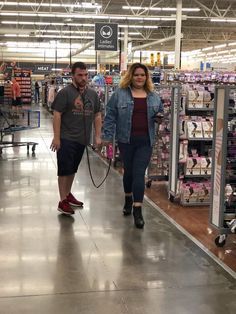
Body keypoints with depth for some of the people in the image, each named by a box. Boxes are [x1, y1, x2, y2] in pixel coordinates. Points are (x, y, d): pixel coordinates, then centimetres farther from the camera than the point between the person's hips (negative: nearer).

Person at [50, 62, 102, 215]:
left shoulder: (93, 94, 9)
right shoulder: (65, 93, -9)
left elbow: (97, 115, 14)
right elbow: (57, 115, -11)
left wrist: (98, 136, 8)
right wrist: (56, 137, -16)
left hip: (82, 139, 6)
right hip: (66, 139, -6)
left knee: (73, 168, 18)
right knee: (65, 169, -1)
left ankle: (68, 194, 34)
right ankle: (63, 201, 6)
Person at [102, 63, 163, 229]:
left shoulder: (154, 96, 9)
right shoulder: (120, 94, 1)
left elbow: (160, 112, 21)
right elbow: (111, 116, 0)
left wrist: (160, 116, -3)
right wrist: (107, 136, -5)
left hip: (145, 141, 1)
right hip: (126, 140, -1)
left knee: (139, 173, -5)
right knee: (129, 171, 13)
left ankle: (137, 209, -5)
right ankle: (128, 199, 36)